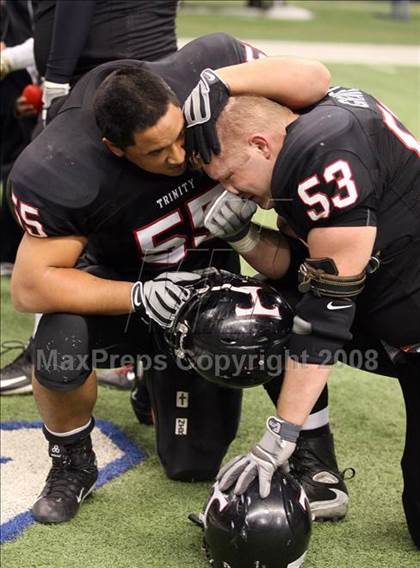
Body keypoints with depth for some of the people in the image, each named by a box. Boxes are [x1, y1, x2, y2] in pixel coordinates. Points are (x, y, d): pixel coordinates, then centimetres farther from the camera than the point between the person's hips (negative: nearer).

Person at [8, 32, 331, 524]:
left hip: (207, 274, 3)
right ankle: (72, 463, -5)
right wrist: (140, 298, -36)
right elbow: (31, 286, -28)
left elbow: (315, 81, -27)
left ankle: (154, 375, 40)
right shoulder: (64, 172, -35)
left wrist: (226, 80, -43)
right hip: (119, 278, -2)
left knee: (193, 463, 7)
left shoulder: (198, 70, -30)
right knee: (60, 349, -38)